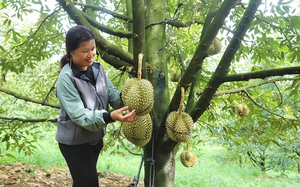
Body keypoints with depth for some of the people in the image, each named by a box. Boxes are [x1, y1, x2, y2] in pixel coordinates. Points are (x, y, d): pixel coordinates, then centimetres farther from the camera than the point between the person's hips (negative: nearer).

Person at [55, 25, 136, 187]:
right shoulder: (66, 78, -25)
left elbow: (111, 92, -2)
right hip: (74, 141, -7)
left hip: (95, 137, 7)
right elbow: (78, 114, -29)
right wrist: (109, 116, -43)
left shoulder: (97, 68, -3)